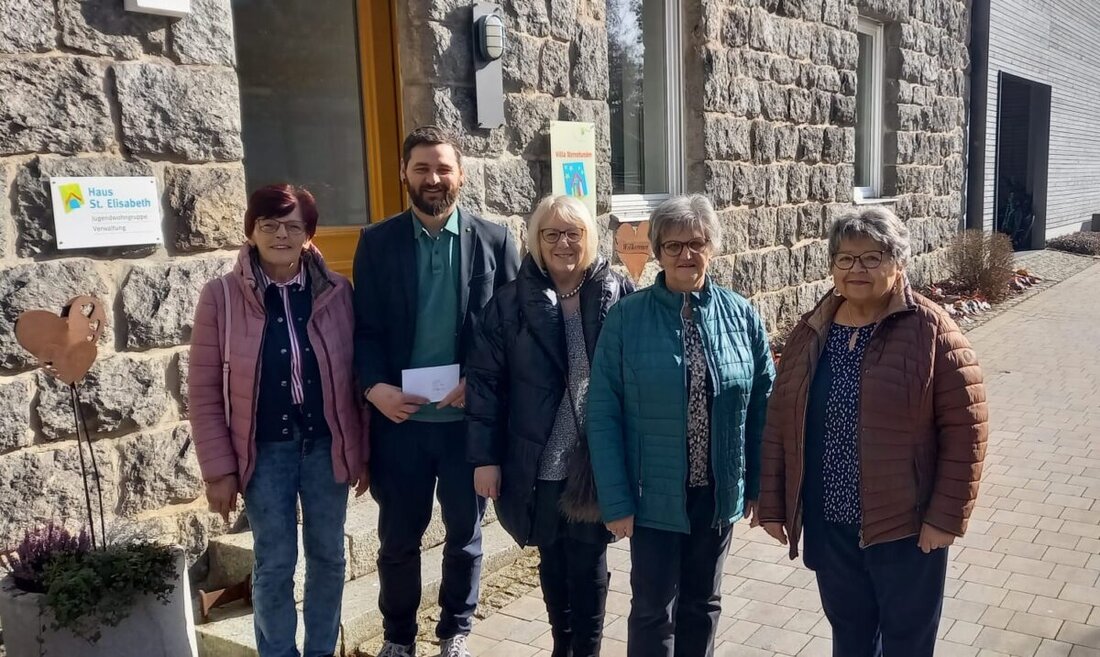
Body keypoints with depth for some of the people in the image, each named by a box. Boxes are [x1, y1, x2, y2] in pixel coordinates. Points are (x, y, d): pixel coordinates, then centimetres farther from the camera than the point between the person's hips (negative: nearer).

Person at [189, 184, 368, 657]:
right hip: (265, 450, -2)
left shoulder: (336, 291, -3)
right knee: (274, 564, 8)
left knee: (328, 556, 14)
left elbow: (356, 374, 3)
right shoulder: (221, 295, -7)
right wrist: (218, 468, -6)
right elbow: (204, 389, -4)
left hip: (327, 445, 2)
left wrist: (363, 450, 3)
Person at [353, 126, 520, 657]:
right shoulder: (376, 242, 2)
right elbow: (364, 328, 0)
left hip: (469, 415, 0)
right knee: (397, 536, 13)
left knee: (464, 533, 14)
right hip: (400, 418, 1)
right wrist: (375, 386, -15)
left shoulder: (494, 240, 0)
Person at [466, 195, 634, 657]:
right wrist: (484, 456, -5)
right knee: (553, 561, 17)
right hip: (538, 463, 2)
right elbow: (484, 381, -2)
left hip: (597, 460, -1)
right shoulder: (510, 302, -2)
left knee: (587, 562, 8)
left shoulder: (620, 295, -4)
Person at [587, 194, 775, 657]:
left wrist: (760, 483, 3)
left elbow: (762, 406, 3)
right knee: (653, 611, 8)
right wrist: (616, 499, -12)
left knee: (702, 604, 19)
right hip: (653, 494, -2)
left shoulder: (741, 316, -3)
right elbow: (604, 415, -10)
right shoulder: (626, 318, -11)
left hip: (718, 492, 3)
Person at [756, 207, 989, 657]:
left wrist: (947, 515, -13)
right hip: (829, 524, 4)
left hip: (905, 524, -4)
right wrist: (772, 503, 5)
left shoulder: (932, 333, -12)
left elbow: (964, 429, -11)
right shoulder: (811, 332, 2)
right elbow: (781, 424, 6)